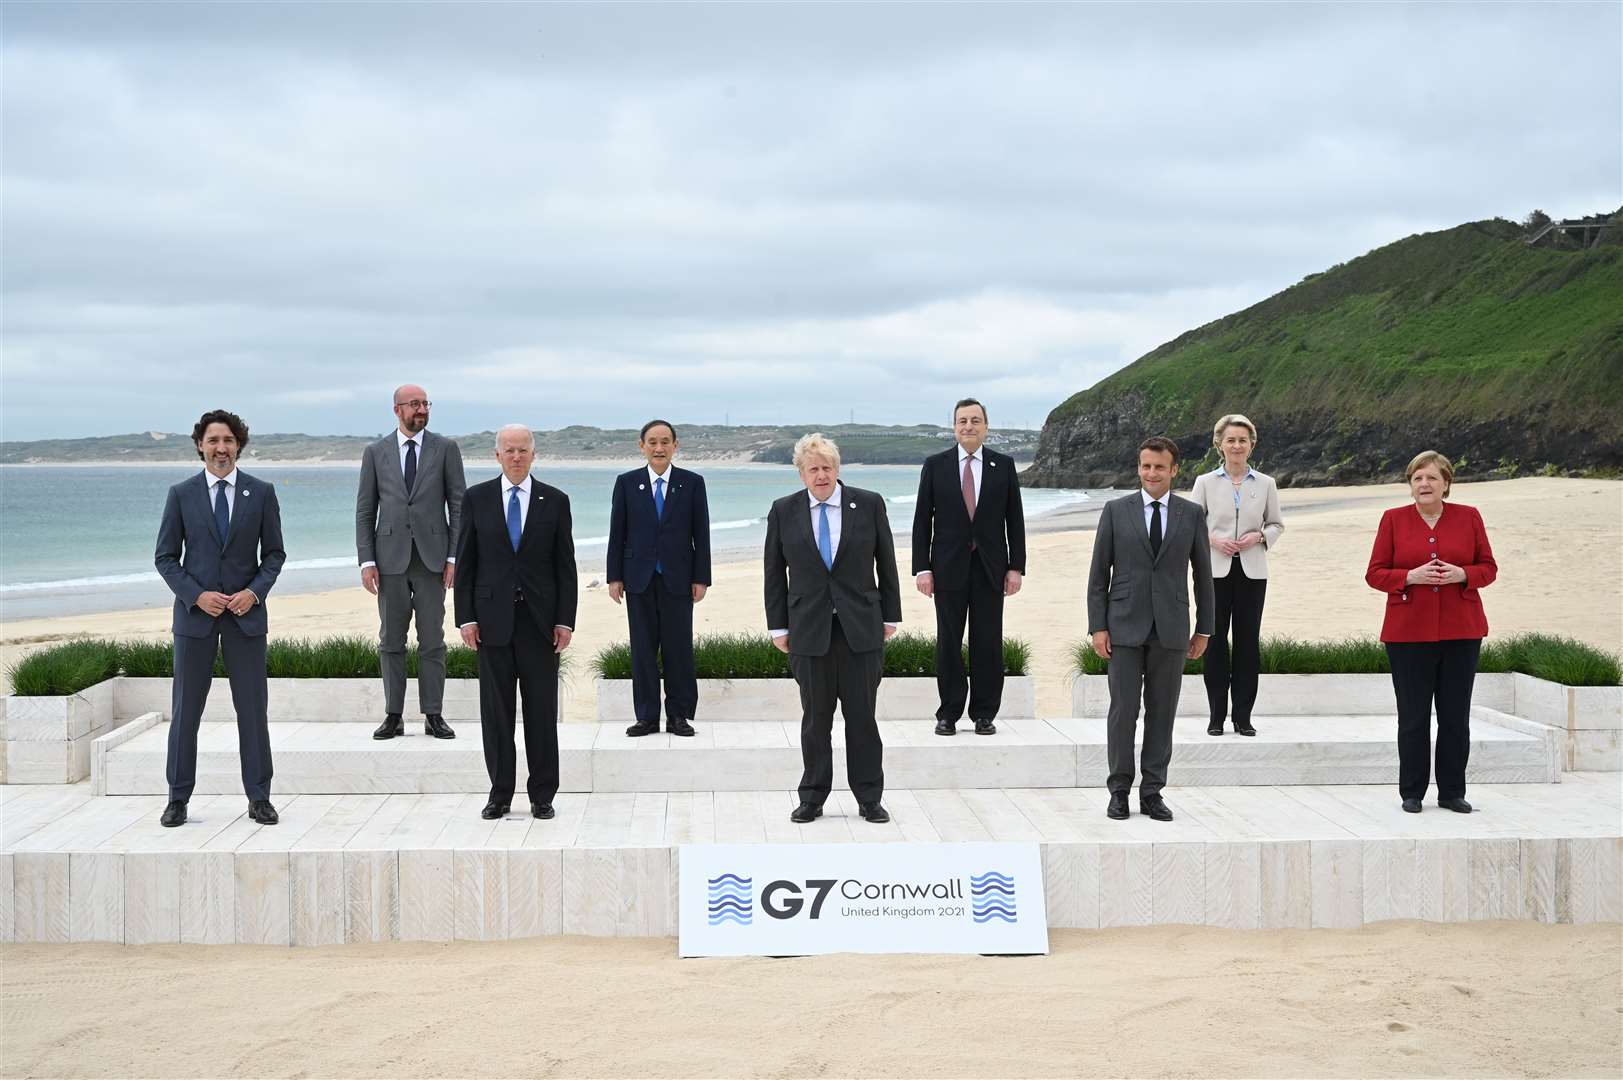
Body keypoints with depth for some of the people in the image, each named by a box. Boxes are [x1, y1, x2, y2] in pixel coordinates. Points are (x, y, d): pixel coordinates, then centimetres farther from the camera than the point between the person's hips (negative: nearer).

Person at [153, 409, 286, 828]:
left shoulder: (261, 492, 3)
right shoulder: (181, 494, 2)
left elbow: (274, 553, 6)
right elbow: (165, 557, 3)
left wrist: (255, 591, -10)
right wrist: (197, 595, -11)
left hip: (246, 612, 0)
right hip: (195, 612, 0)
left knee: (253, 708, 3)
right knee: (186, 709, 4)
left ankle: (259, 797, 11)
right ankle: (178, 798, 13)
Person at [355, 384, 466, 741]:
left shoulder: (446, 449, 4)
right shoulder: (376, 452, 7)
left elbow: (458, 506, 2)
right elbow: (365, 510, 6)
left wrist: (454, 556, -5)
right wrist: (366, 560, -2)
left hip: (432, 557, -1)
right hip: (390, 557, 1)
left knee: (432, 640, 2)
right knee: (391, 641, 5)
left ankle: (433, 715, 7)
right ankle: (393, 716, 12)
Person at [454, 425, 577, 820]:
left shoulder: (555, 501, 4)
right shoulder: (476, 498, 4)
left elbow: (565, 565, 3)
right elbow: (465, 562, 4)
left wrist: (566, 620, -4)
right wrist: (466, 617, -3)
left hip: (540, 619, 0)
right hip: (493, 618, 0)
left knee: (542, 710, 3)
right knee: (495, 710, 4)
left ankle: (542, 795, 11)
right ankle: (500, 794, 13)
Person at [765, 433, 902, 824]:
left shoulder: (869, 504, 1)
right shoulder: (784, 511, 3)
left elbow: (886, 563, 7)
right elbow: (774, 572, 6)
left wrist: (890, 616, 6)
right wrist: (778, 626, 4)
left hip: (861, 628, 0)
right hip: (809, 630, 0)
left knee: (862, 715, 4)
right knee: (815, 718, 6)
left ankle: (869, 799, 14)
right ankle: (812, 799, 16)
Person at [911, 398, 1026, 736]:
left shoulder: (1004, 465, 5)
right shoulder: (935, 465, 3)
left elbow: (1014, 520, 6)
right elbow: (922, 520, 2)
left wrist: (1016, 566, 0)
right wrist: (921, 568, -5)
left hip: (990, 568, 0)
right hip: (949, 567, 0)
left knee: (988, 642, 3)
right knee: (948, 642, 3)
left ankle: (984, 714, 12)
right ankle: (949, 714, 12)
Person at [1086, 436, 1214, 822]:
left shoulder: (1192, 514, 6)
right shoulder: (1116, 510, 2)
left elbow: (1202, 574, 11)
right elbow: (1098, 573, 2)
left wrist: (1203, 628, 9)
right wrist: (1097, 627, -4)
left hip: (1170, 628, 1)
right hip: (1125, 627, -1)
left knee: (1162, 713, 5)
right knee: (1123, 710, 0)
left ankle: (1152, 792, 12)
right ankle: (1119, 791, 9)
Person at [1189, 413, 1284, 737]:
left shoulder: (1266, 484, 6)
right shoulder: (1205, 482, 4)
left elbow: (1276, 524, 12)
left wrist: (1259, 536, -8)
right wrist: (1213, 539, -12)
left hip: (1252, 571, 1)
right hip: (1216, 571, -1)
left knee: (1248, 641, 2)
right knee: (1215, 641, 1)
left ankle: (1243, 716, 9)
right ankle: (1216, 716, 8)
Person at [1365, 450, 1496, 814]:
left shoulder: (1469, 517, 6)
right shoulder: (1393, 519, 3)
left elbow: (1489, 568, 8)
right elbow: (1375, 574, 2)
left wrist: (1462, 574, -13)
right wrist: (1411, 576, -15)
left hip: (1461, 632, 1)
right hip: (1409, 632, -1)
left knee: (1456, 716, 4)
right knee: (1413, 717, 2)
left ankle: (1452, 792, 16)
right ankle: (1411, 793, 13)